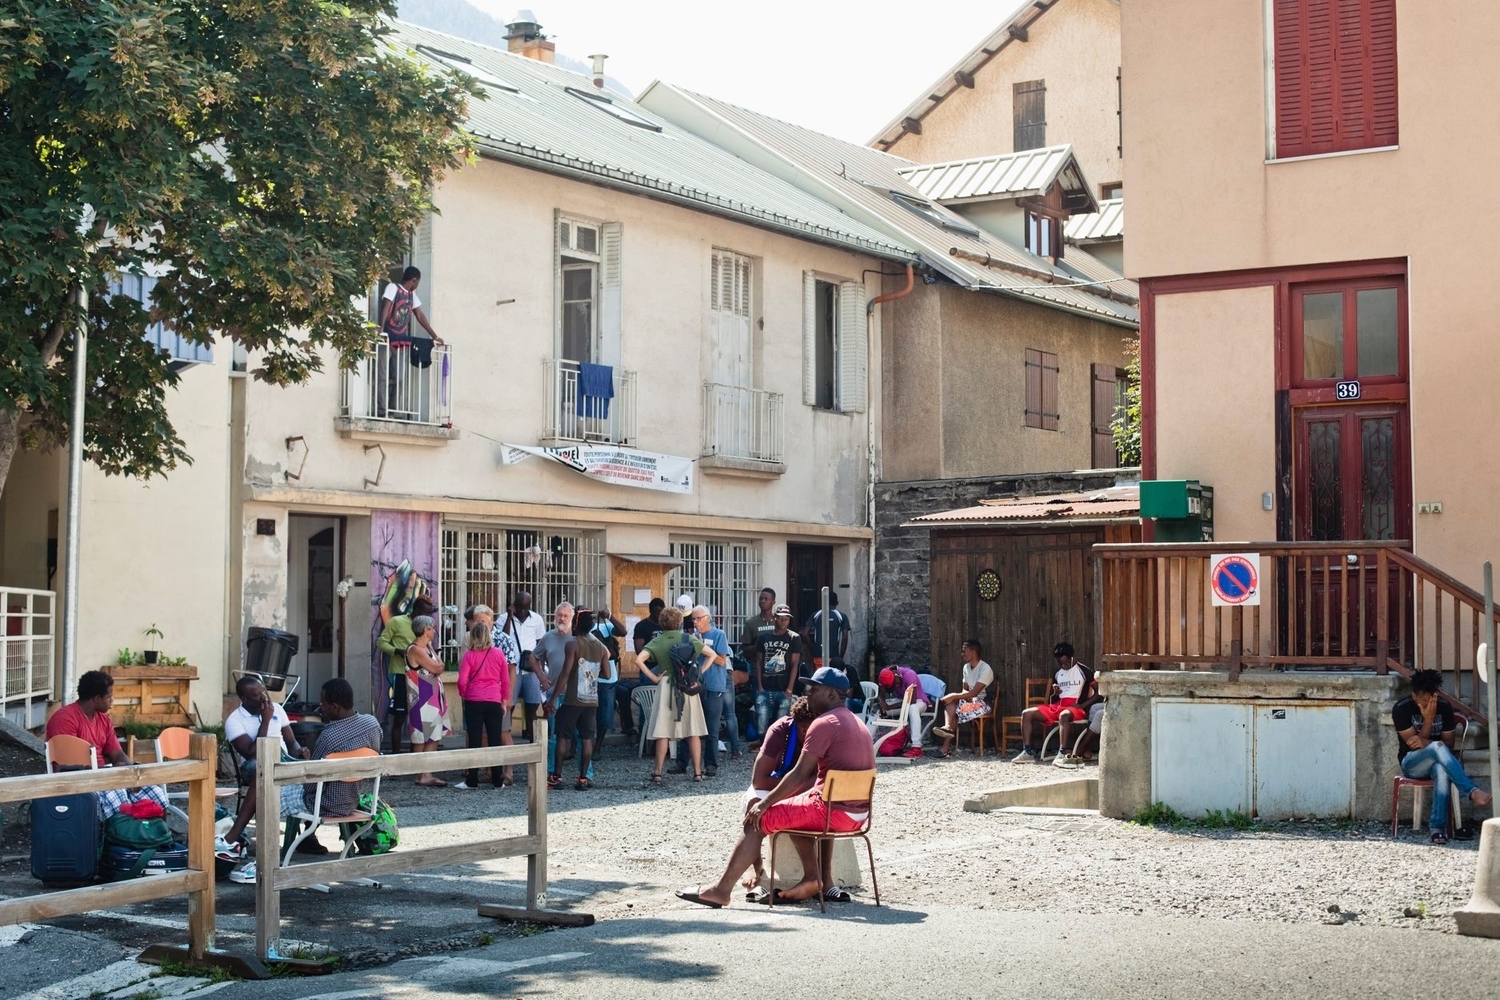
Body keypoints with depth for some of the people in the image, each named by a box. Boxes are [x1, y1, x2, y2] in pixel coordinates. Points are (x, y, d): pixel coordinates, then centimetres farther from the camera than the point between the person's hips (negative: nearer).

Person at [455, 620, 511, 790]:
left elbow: (462, 681, -11)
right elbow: (505, 681, 5)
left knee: (474, 740, 2)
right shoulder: (498, 654, 1)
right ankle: (498, 781, 10)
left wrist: (463, 694, 9)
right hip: (494, 702, 2)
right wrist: (504, 701, 16)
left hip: (473, 702, -2)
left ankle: (472, 781, 4)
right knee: (495, 740, 7)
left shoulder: (469, 655, -6)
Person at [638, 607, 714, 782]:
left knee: (663, 732, 1)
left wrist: (653, 678, -6)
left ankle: (658, 773, 1)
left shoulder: (657, 642, -1)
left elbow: (640, 660, -14)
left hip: (666, 686, -1)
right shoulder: (689, 639, 4)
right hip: (689, 686, 1)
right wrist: (699, 672, 7)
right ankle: (697, 772, 6)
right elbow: (712, 655, 7)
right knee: (693, 731, 5)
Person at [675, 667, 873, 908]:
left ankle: (721, 890, -2)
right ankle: (818, 880, 20)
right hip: (858, 814, 9)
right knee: (797, 811, 33)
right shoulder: (857, 724, 18)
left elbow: (799, 775, -16)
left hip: (832, 811, -9)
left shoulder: (824, 724, -12)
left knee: (758, 820, -1)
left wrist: (765, 803, -8)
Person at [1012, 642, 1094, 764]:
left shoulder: (1084, 671, 0)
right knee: (1027, 713, -10)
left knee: (1064, 715, -43)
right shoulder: (1057, 674, 18)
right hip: (1057, 706, 7)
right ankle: (1028, 752, -18)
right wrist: (1055, 694, -3)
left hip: (1075, 708, -7)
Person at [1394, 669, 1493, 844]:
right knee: (1437, 747, -37)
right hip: (1411, 763, -2)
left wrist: (1425, 742, -21)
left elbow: (1449, 743, -2)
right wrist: (1428, 719, -24)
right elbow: (1414, 744, -13)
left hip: (1437, 760, 2)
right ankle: (1473, 792, -48)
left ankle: (1437, 826, -39)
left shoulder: (1445, 708, -2)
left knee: (1441, 769, -39)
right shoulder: (1401, 709, -11)